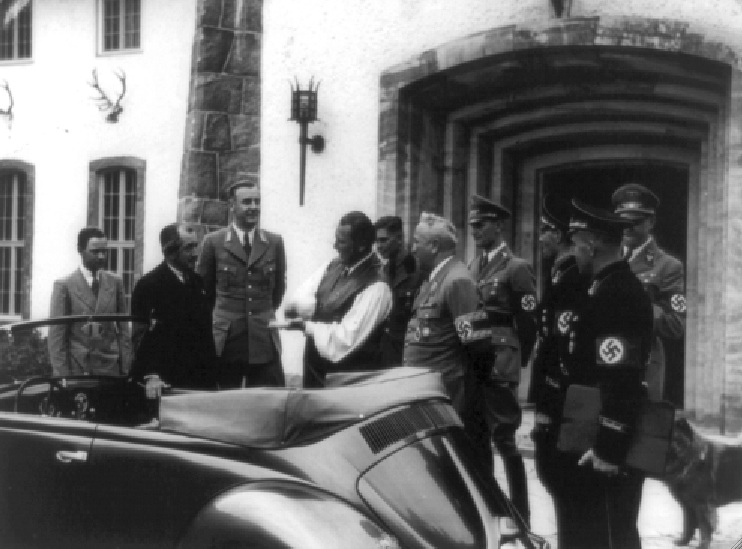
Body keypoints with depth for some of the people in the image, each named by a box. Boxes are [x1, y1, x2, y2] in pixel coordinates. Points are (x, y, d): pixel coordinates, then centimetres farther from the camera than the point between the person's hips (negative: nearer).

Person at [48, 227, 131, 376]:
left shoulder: (115, 282, 8)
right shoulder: (64, 285, -1)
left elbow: (123, 330, 10)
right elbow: (56, 335, -2)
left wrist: (126, 368, 2)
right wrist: (62, 374, -8)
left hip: (110, 369, 2)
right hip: (76, 369, -2)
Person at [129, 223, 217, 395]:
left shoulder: (197, 282, 13)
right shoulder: (149, 284, -8)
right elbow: (141, 334, -14)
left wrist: (212, 377, 9)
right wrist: (151, 375, -26)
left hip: (197, 380, 6)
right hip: (165, 383, -6)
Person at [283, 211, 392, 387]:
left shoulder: (376, 288, -20)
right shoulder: (332, 267, 3)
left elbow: (344, 340, -24)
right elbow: (292, 305, 2)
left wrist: (307, 326, -15)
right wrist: (317, 305, -18)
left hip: (349, 382, -7)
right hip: (314, 372, 7)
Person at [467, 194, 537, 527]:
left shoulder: (516, 268, -8)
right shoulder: (473, 267, 13)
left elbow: (528, 324, -8)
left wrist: (516, 360, -4)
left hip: (500, 368, -7)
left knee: (504, 439, -3)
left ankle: (519, 516, 7)